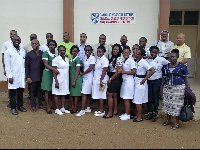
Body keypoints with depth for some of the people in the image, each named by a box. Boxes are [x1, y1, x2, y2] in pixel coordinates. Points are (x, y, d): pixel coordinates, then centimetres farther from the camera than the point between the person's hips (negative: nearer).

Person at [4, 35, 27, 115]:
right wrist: (9, 76, -10)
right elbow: (7, 65, -5)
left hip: (21, 75, 3)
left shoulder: (23, 51, 7)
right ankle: (13, 108, 13)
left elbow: (24, 63, 8)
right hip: (13, 76, -3)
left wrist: (25, 74, 4)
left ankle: (20, 105, 23)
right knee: (12, 92, 3)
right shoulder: (8, 51, -3)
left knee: (20, 91, 9)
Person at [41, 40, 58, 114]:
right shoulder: (46, 53, -5)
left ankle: (53, 105, 22)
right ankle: (48, 107, 5)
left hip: (55, 73, 4)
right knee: (47, 90, -1)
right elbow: (46, 64, -14)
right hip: (48, 73, -4)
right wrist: (54, 69, -24)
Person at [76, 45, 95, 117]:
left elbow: (90, 68, -16)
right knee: (87, 94, 12)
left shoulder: (92, 58, -9)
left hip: (89, 78, -7)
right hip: (84, 78, 7)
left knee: (84, 94, -10)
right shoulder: (85, 58, 14)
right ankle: (88, 108, 21)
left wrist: (82, 73, -7)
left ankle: (82, 110, -8)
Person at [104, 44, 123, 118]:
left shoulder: (119, 59, -12)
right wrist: (110, 79, 5)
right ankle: (115, 111, 20)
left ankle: (110, 113, -2)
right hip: (112, 78, 9)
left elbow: (118, 72, -16)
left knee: (109, 94, -8)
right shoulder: (112, 58, 14)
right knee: (114, 95, 12)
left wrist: (110, 79, -13)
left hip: (116, 79, -9)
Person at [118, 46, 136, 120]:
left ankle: (128, 115, 7)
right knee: (124, 98, 10)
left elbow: (134, 71, -17)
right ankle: (126, 113, 20)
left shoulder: (131, 61, -10)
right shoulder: (123, 61, 12)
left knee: (126, 98, -3)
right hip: (124, 80, 7)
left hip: (129, 81, -7)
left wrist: (123, 72, -18)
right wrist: (120, 70, -1)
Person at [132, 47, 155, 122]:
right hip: (136, 81, 8)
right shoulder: (136, 61, 7)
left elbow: (152, 71, -21)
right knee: (136, 100, 12)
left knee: (138, 100, -3)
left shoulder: (143, 62, -14)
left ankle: (140, 117, 8)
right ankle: (138, 115, 23)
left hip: (140, 82, -8)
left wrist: (145, 79, -17)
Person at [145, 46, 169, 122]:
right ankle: (149, 112, 21)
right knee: (149, 97, 8)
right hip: (148, 80, 2)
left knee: (156, 97, 4)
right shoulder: (146, 59, 2)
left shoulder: (161, 59, -4)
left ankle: (155, 113, 16)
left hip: (157, 80, -2)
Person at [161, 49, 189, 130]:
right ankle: (168, 119, 27)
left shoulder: (182, 67, -2)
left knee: (177, 105, -1)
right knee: (167, 104, 9)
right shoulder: (165, 67, 10)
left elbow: (185, 79, 0)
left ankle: (177, 122, 11)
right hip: (167, 88, 4)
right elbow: (164, 78, 14)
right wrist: (161, 88, 12)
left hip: (178, 88, -4)